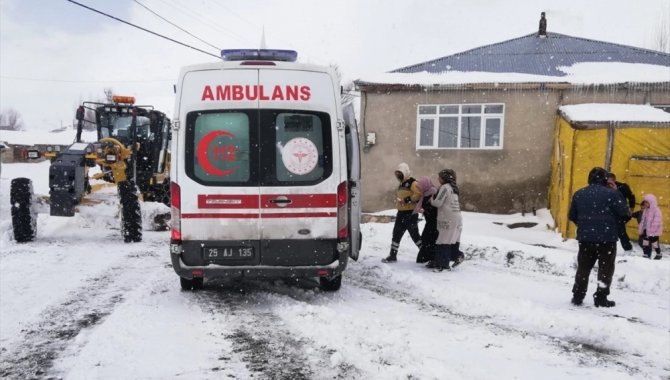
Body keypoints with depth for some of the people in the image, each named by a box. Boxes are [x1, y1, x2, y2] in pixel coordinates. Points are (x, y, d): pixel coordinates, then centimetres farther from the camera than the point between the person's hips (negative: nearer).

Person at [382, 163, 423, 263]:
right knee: (396, 234, 9)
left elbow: (419, 195, -25)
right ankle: (393, 255, 16)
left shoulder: (412, 183, -12)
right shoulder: (401, 184, 18)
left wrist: (408, 200, -27)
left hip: (411, 213, -9)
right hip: (401, 213, 9)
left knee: (414, 234, -3)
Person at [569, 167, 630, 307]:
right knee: (605, 268, 7)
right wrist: (612, 220, 11)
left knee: (583, 267, 14)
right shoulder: (611, 194, -9)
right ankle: (601, 298, 6)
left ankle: (577, 296, 13)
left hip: (585, 237, 4)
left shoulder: (579, 194, 6)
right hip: (607, 237, -4)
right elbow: (624, 213, -9)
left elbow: (572, 216, 11)